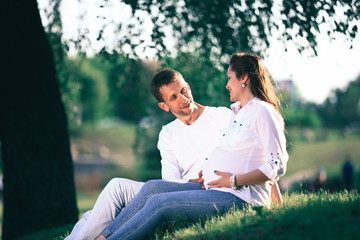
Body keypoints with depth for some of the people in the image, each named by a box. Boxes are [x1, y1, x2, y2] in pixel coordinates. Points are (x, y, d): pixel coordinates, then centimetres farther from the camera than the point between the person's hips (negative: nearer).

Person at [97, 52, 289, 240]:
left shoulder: (262, 112, -7)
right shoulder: (239, 113, 24)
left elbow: (277, 166, -14)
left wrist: (233, 180, -17)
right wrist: (207, 175, 11)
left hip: (238, 197, -9)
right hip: (216, 190, 9)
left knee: (159, 203, -18)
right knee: (152, 187, -3)